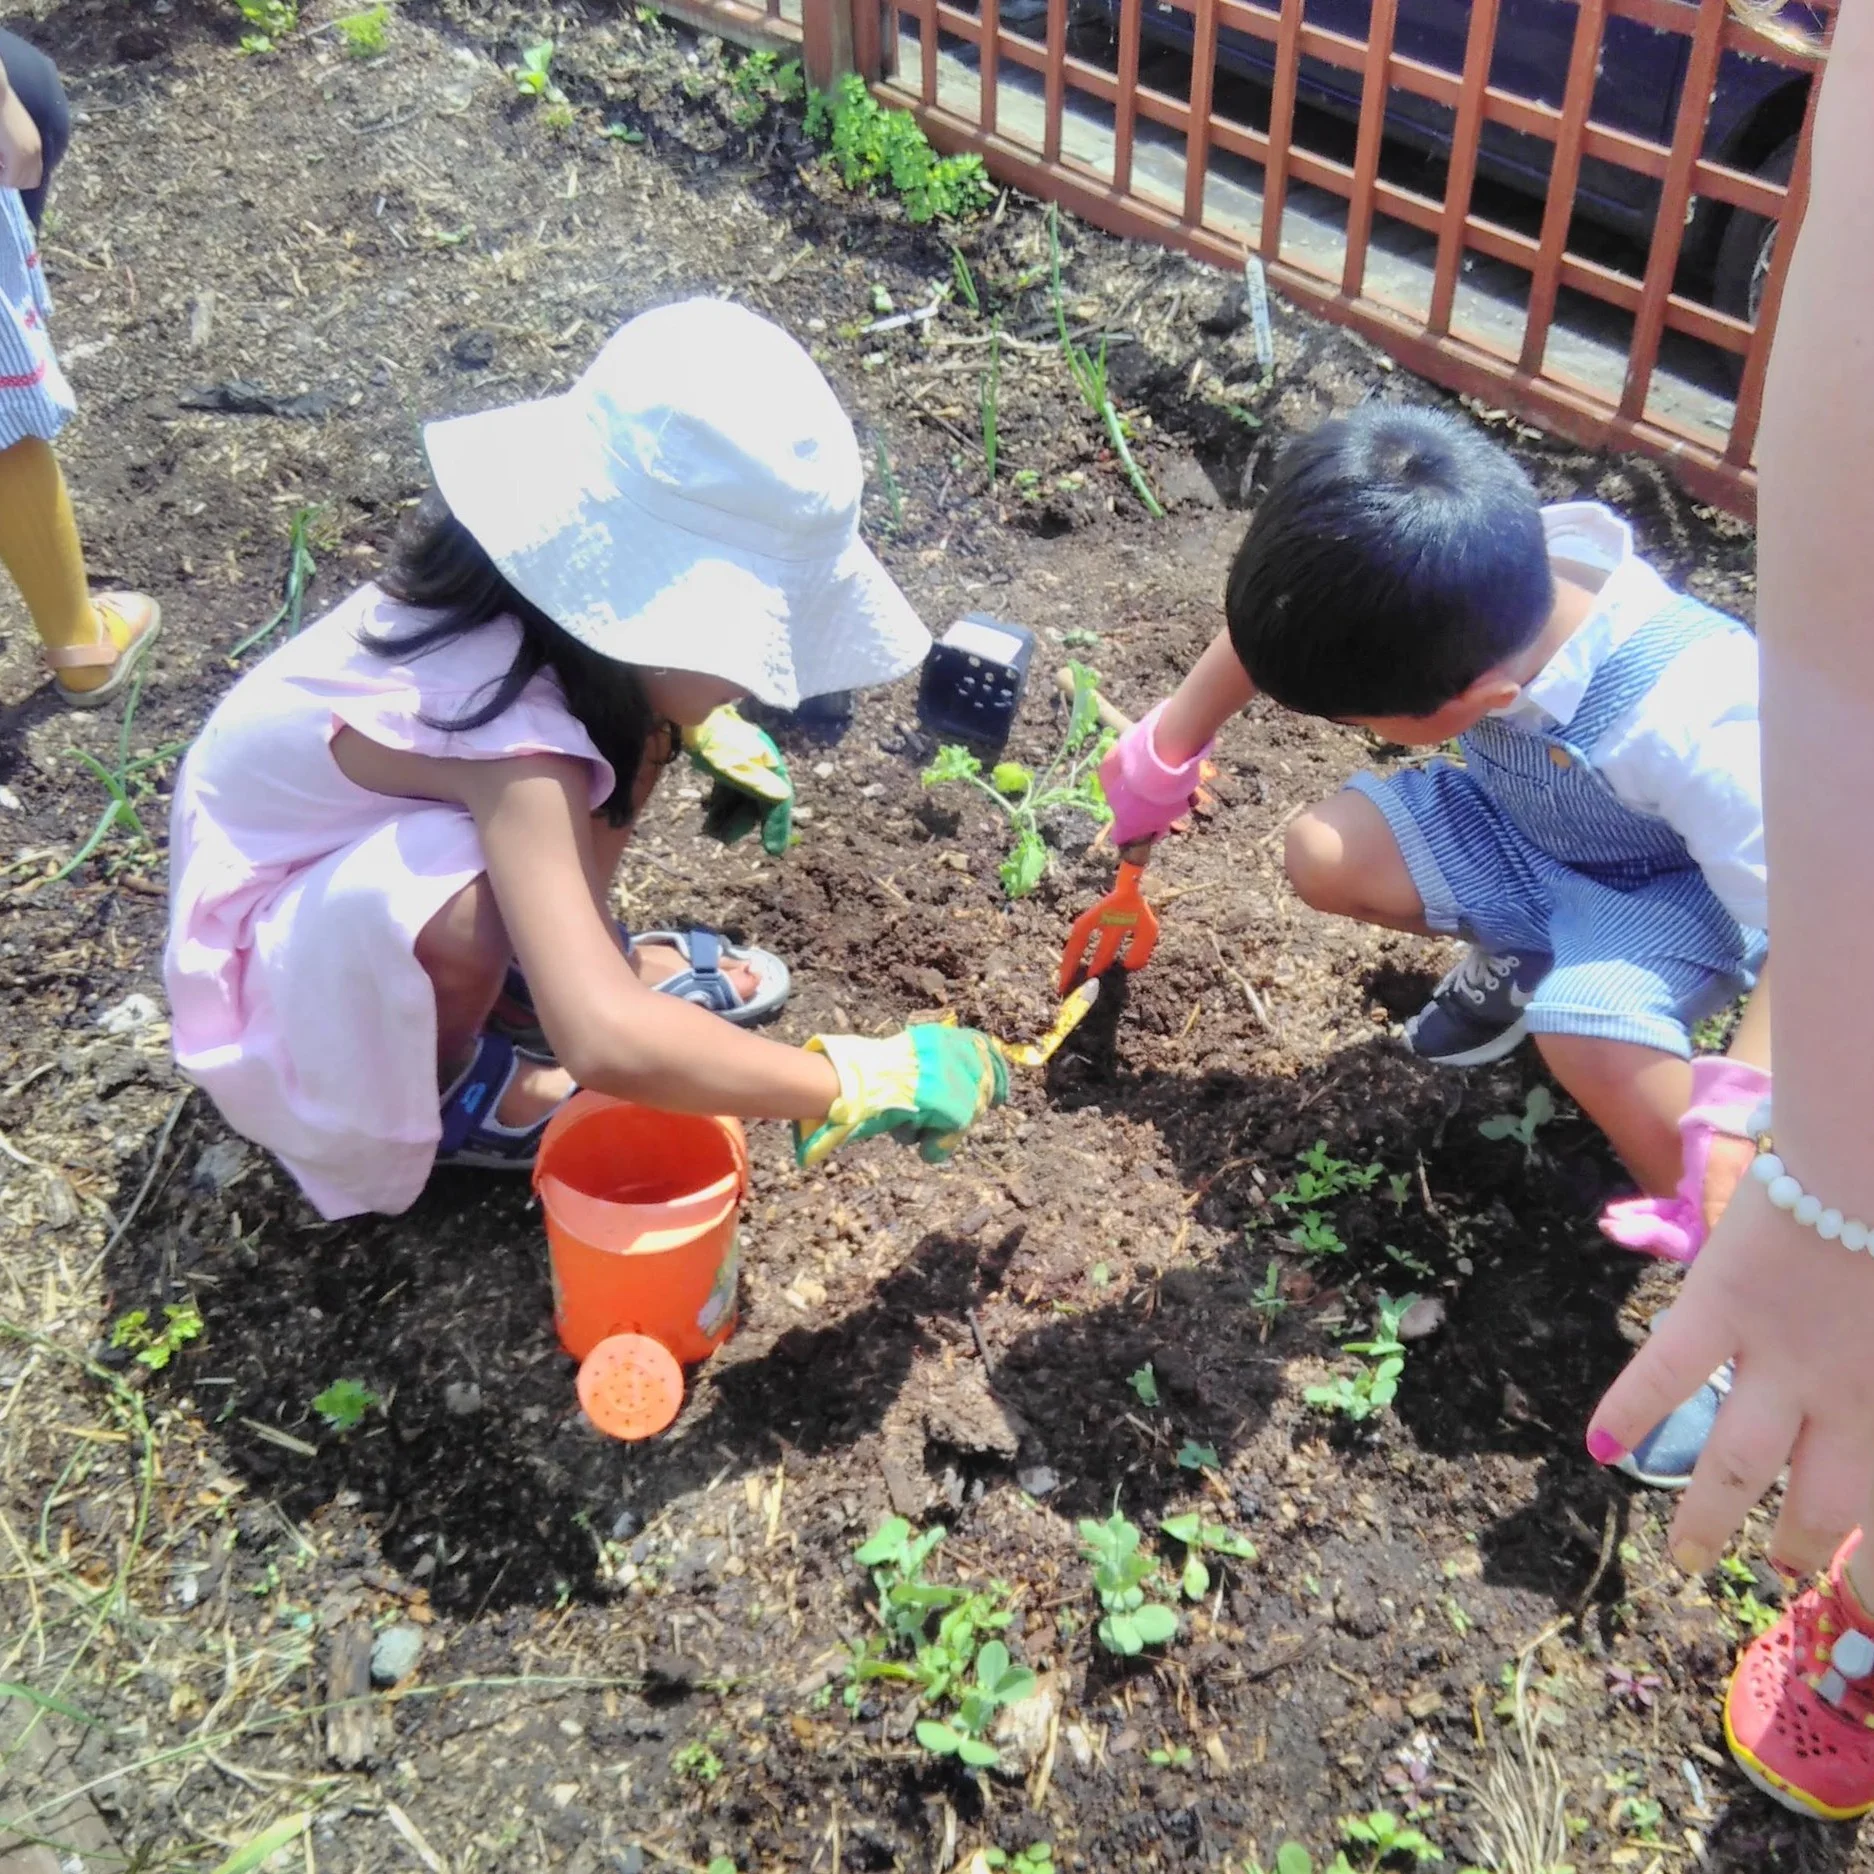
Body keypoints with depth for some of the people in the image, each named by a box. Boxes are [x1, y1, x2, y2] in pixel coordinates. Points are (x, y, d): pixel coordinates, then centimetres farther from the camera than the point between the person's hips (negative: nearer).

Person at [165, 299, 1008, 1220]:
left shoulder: (555, 609, -17)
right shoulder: (512, 735, -40)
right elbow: (603, 1044, -50)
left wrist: (708, 726, -2)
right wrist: (853, 1082, -42)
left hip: (376, 839, 7)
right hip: (271, 929, -7)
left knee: (646, 722, -9)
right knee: (459, 915, -39)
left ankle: (550, 958, 11)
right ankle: (447, 1091, -6)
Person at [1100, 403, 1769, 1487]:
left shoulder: (1689, 730, -43)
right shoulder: (1461, 578, -28)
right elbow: (1275, 620, -9)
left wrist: (1739, 1120, -46)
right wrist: (1166, 751, -1)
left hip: (1679, 883, -5)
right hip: (1524, 824, 6)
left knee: (1590, 1032, -34)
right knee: (1324, 855, -14)